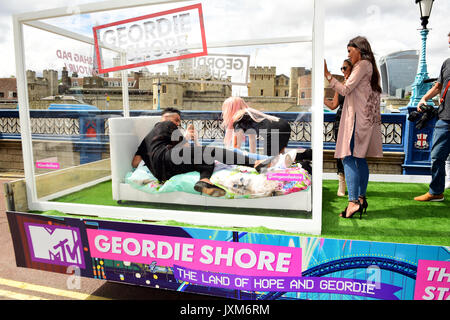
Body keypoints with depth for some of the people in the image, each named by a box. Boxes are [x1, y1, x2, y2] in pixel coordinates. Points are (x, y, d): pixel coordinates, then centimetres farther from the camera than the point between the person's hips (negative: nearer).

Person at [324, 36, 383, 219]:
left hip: (358, 117, -10)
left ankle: (353, 202, -21)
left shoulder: (363, 64, -5)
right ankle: (361, 198, 15)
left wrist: (327, 75, -9)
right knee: (360, 158, 10)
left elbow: (345, 90, -12)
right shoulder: (370, 66, 22)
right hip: (367, 118, 10)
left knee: (348, 157, -15)